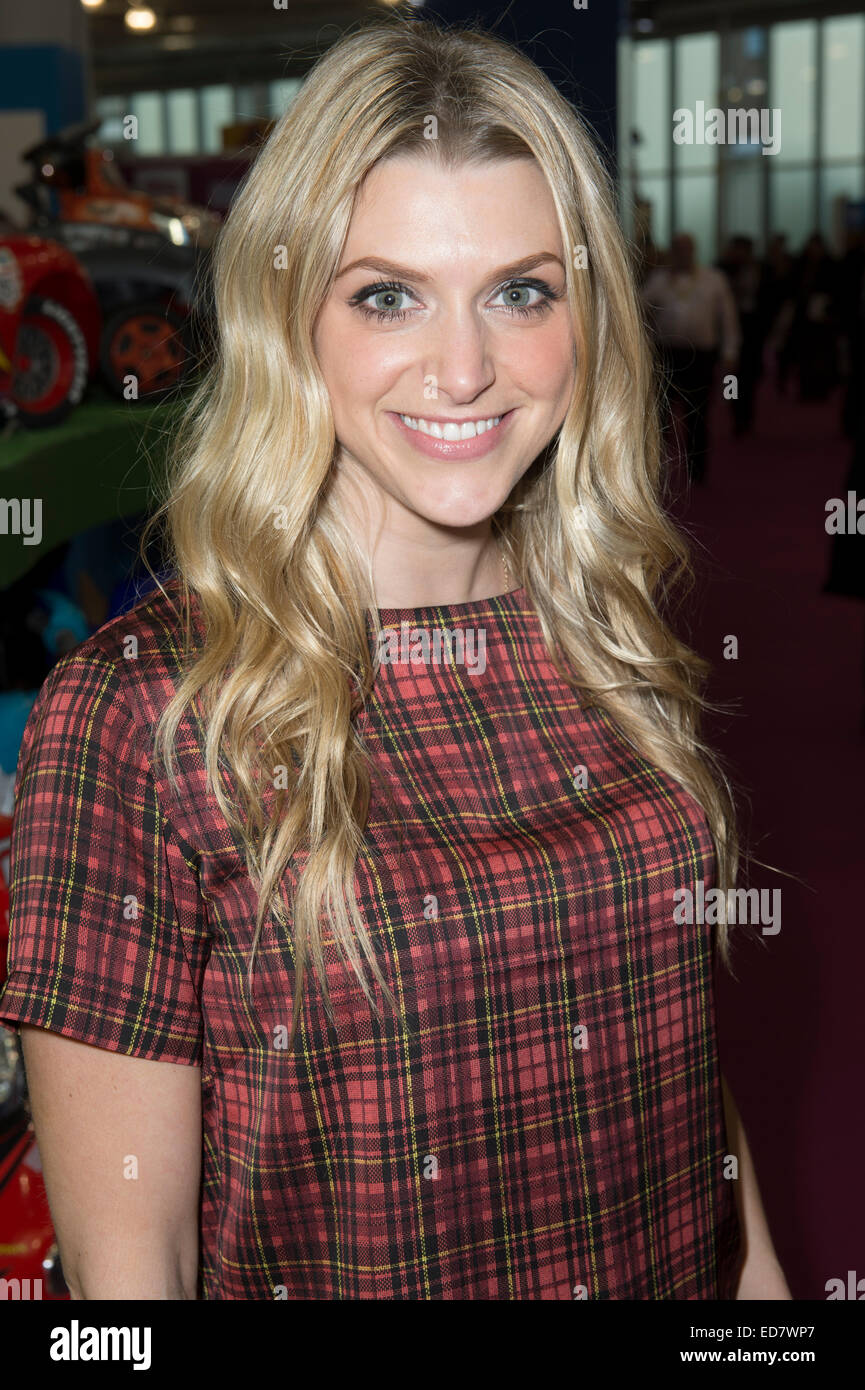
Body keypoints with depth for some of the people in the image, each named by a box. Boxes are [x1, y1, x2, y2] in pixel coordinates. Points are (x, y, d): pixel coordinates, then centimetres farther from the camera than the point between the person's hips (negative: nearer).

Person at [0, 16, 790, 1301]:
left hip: (678, 1271, 5)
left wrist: (764, 1279, 2)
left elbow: (688, 1058, 4)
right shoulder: (138, 712, -22)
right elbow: (123, 1254, -18)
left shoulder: (621, 644, -6)